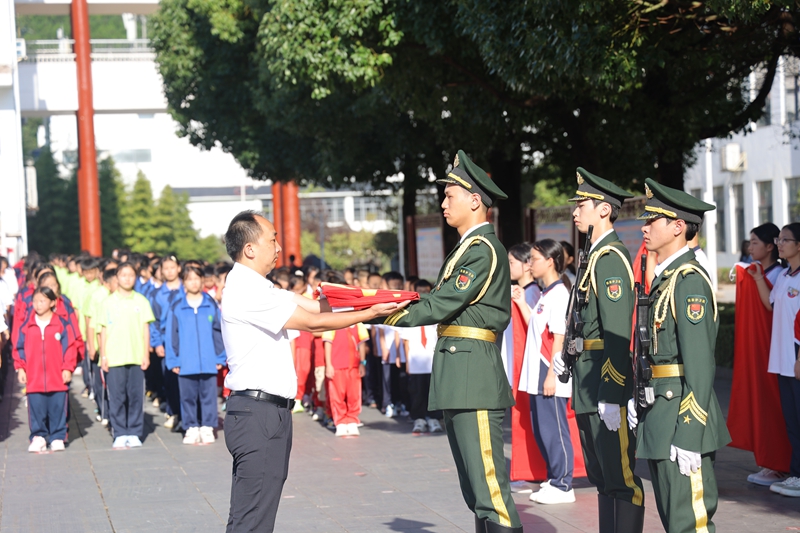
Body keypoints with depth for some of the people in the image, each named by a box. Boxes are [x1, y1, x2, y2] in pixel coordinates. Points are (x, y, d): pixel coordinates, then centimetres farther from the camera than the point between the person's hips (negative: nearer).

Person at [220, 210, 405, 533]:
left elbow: (319, 306, 12)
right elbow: (313, 322, -14)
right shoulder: (244, 291, -14)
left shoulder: (257, 288, 18)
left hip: (268, 412, 11)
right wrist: (371, 313, -9)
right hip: (257, 412, -11)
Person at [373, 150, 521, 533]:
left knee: (488, 482, -10)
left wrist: (394, 315, -8)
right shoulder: (467, 247, 20)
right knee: (474, 485, 14)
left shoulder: (484, 250, -11)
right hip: (456, 379, 10)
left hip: (475, 377, -10)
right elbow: (440, 300, 16)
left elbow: (445, 303, -16)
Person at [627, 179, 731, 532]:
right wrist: (637, 395, 10)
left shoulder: (690, 280, -15)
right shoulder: (664, 278, 16)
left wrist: (688, 436, -24)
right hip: (658, 413, 10)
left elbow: (700, 362, -21)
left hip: (682, 419, -10)